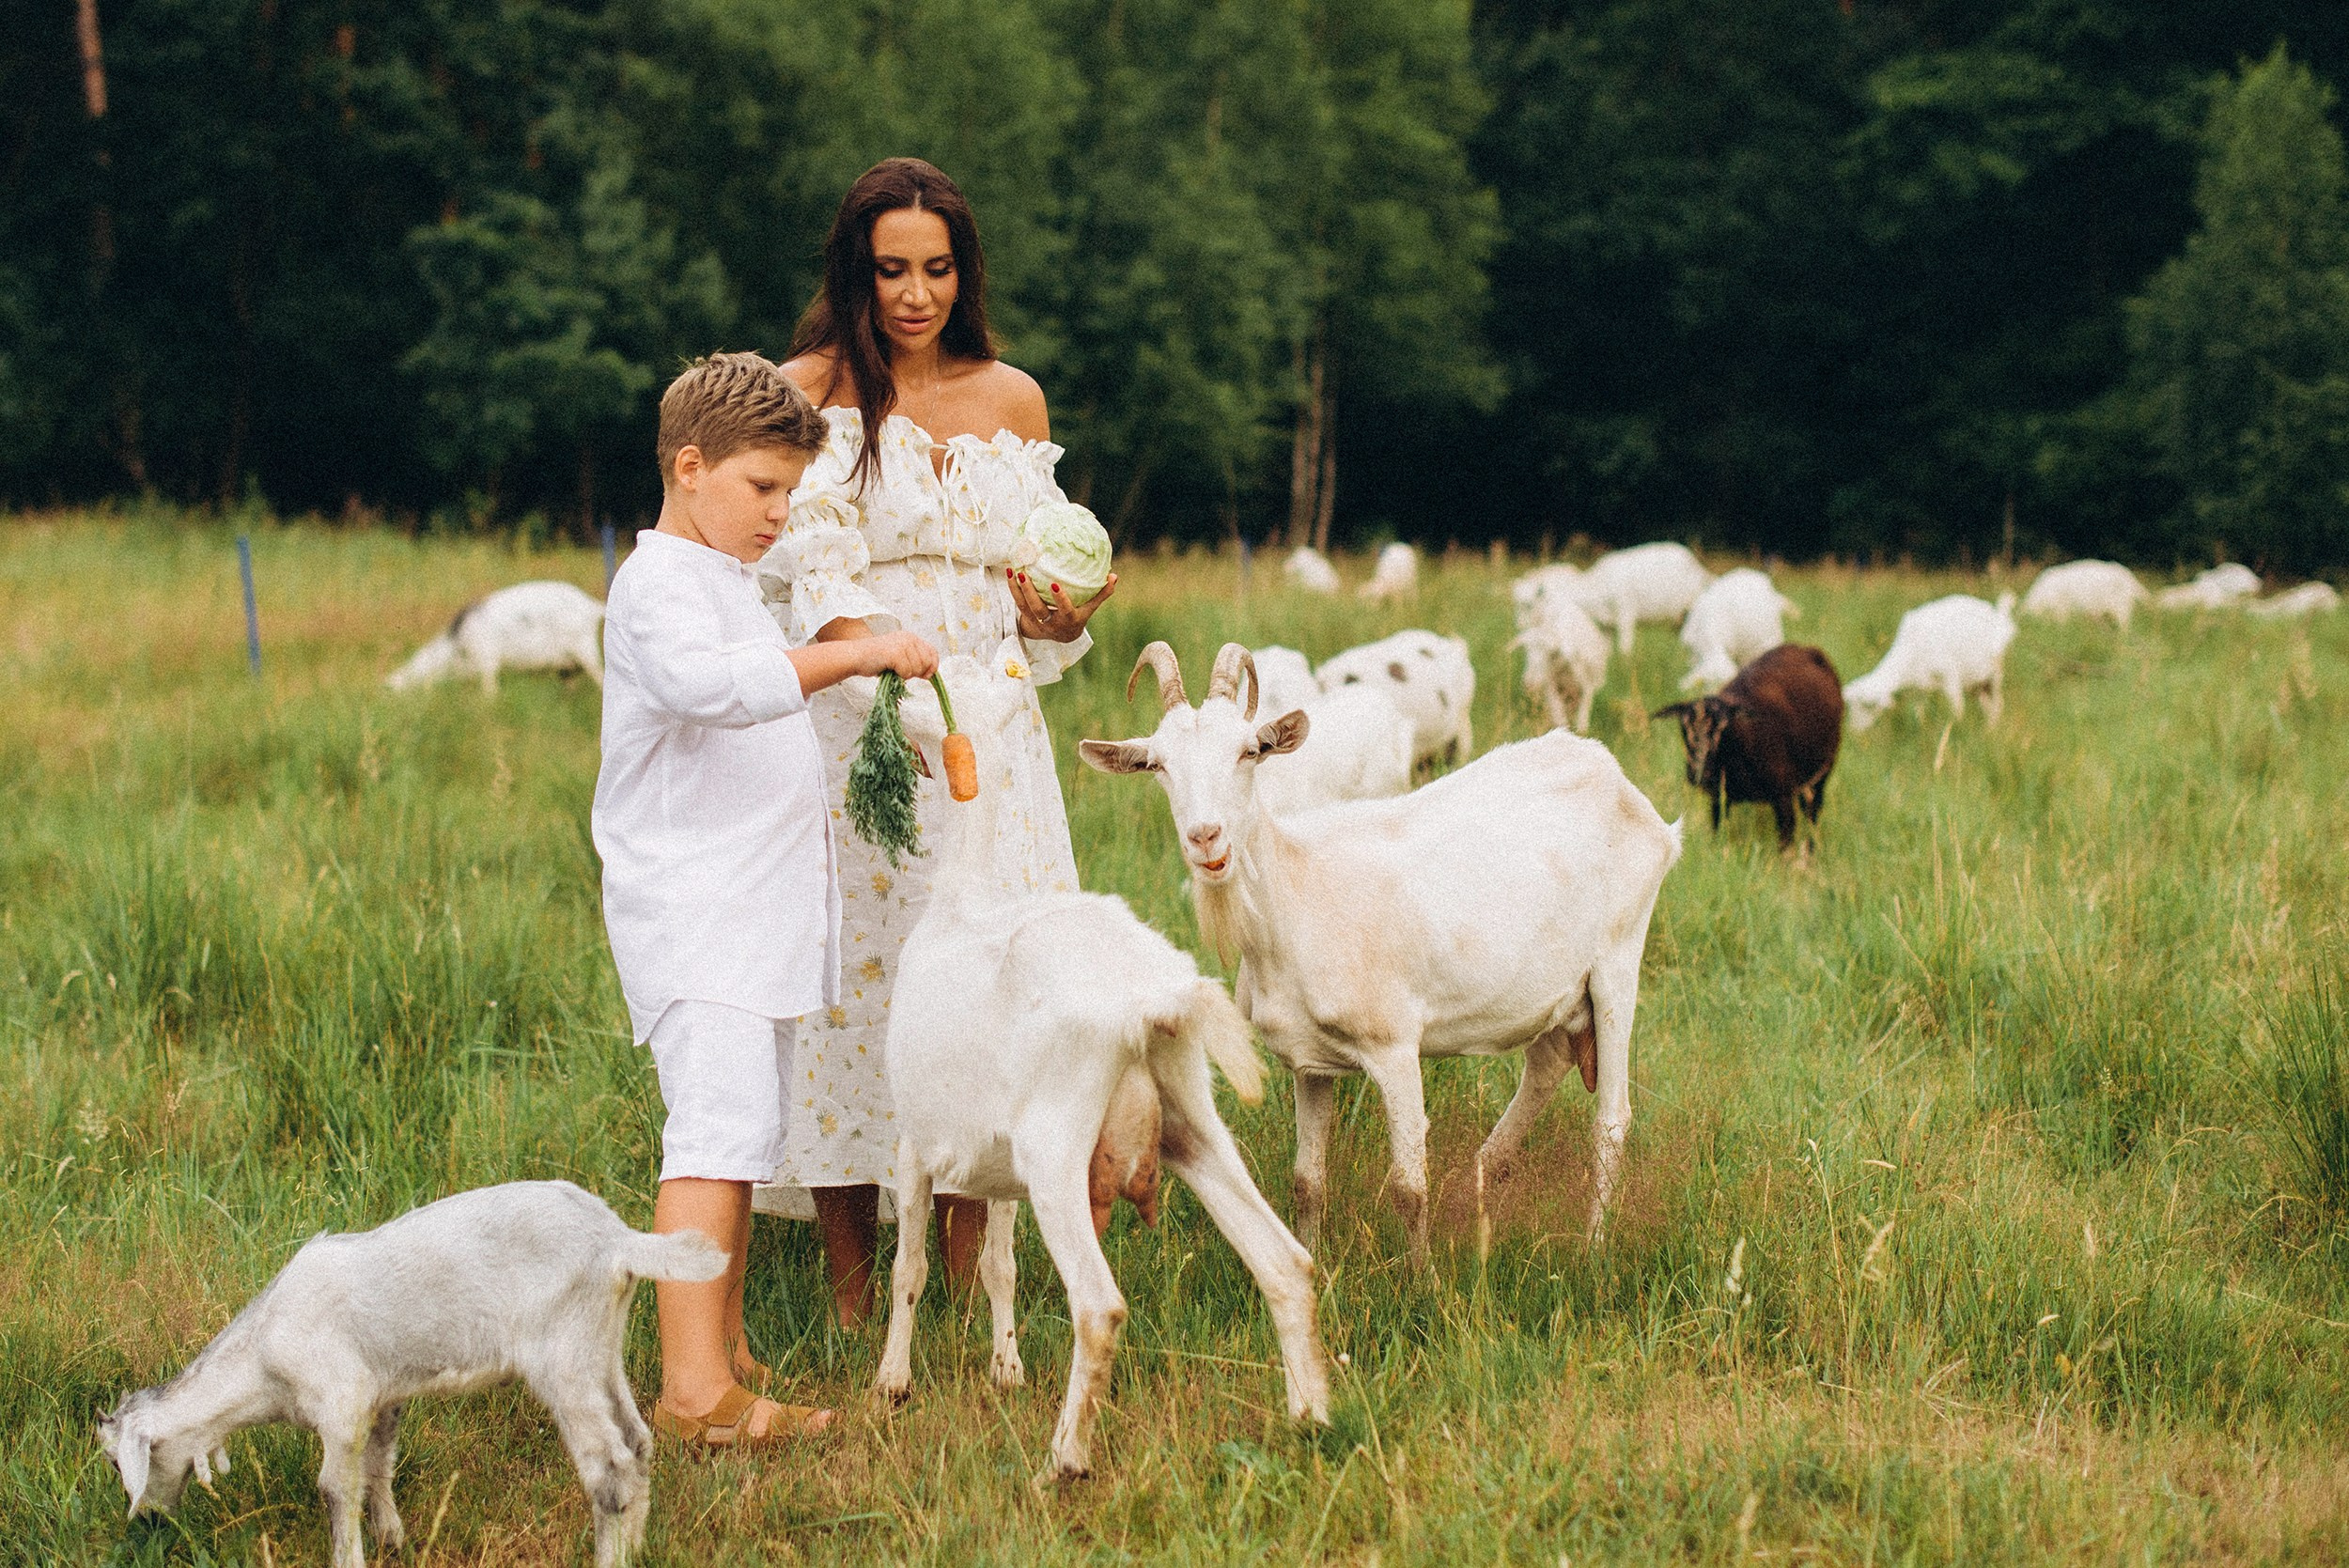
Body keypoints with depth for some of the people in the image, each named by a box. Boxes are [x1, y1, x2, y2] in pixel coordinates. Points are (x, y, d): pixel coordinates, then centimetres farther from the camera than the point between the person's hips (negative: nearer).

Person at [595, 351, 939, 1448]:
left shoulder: (727, 580, 21)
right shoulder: (659, 584, -12)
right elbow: (707, 680, -34)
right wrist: (855, 653, -35)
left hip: (750, 905, 10)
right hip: (690, 911, -10)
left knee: (744, 1131, 12)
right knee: (719, 1129, -18)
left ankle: (724, 1354, 19)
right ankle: (693, 1389, -23)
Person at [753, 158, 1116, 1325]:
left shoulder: (1012, 400, 13)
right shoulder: (812, 391, 1)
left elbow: (1028, 587, 13)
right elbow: (810, 580, -10)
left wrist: (1066, 611, -10)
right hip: (849, 728, -3)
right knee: (853, 967, -6)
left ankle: (966, 1272, 4)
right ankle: (851, 1286, 1)